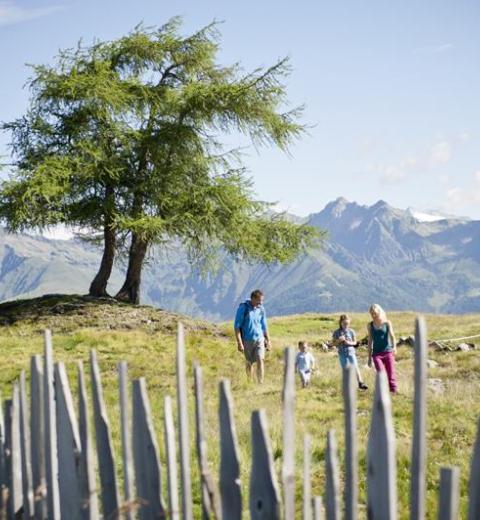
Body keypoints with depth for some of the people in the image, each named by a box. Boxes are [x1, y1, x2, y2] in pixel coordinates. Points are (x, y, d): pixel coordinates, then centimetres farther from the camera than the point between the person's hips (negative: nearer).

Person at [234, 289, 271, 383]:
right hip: (247, 340, -2)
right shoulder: (243, 308, -11)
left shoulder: (261, 309, 2)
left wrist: (268, 340, 14)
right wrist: (239, 343, -15)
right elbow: (237, 326, -11)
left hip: (259, 339, 2)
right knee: (249, 362, 10)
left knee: (260, 360, -12)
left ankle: (261, 383, -13)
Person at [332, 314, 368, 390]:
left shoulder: (351, 331, 2)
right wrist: (339, 340, -16)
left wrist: (349, 342, -14)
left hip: (351, 352, 0)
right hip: (342, 353, 0)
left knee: (355, 367, -12)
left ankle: (360, 383, -11)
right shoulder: (337, 332, 1)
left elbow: (355, 342, 7)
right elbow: (334, 343, 4)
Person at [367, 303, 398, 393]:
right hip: (376, 354, 1)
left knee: (391, 376, -2)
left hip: (388, 352, -1)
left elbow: (392, 335, -8)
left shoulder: (387, 323, 2)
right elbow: (370, 341, 13)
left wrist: (394, 347, -27)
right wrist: (369, 357, 13)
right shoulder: (370, 325, 8)